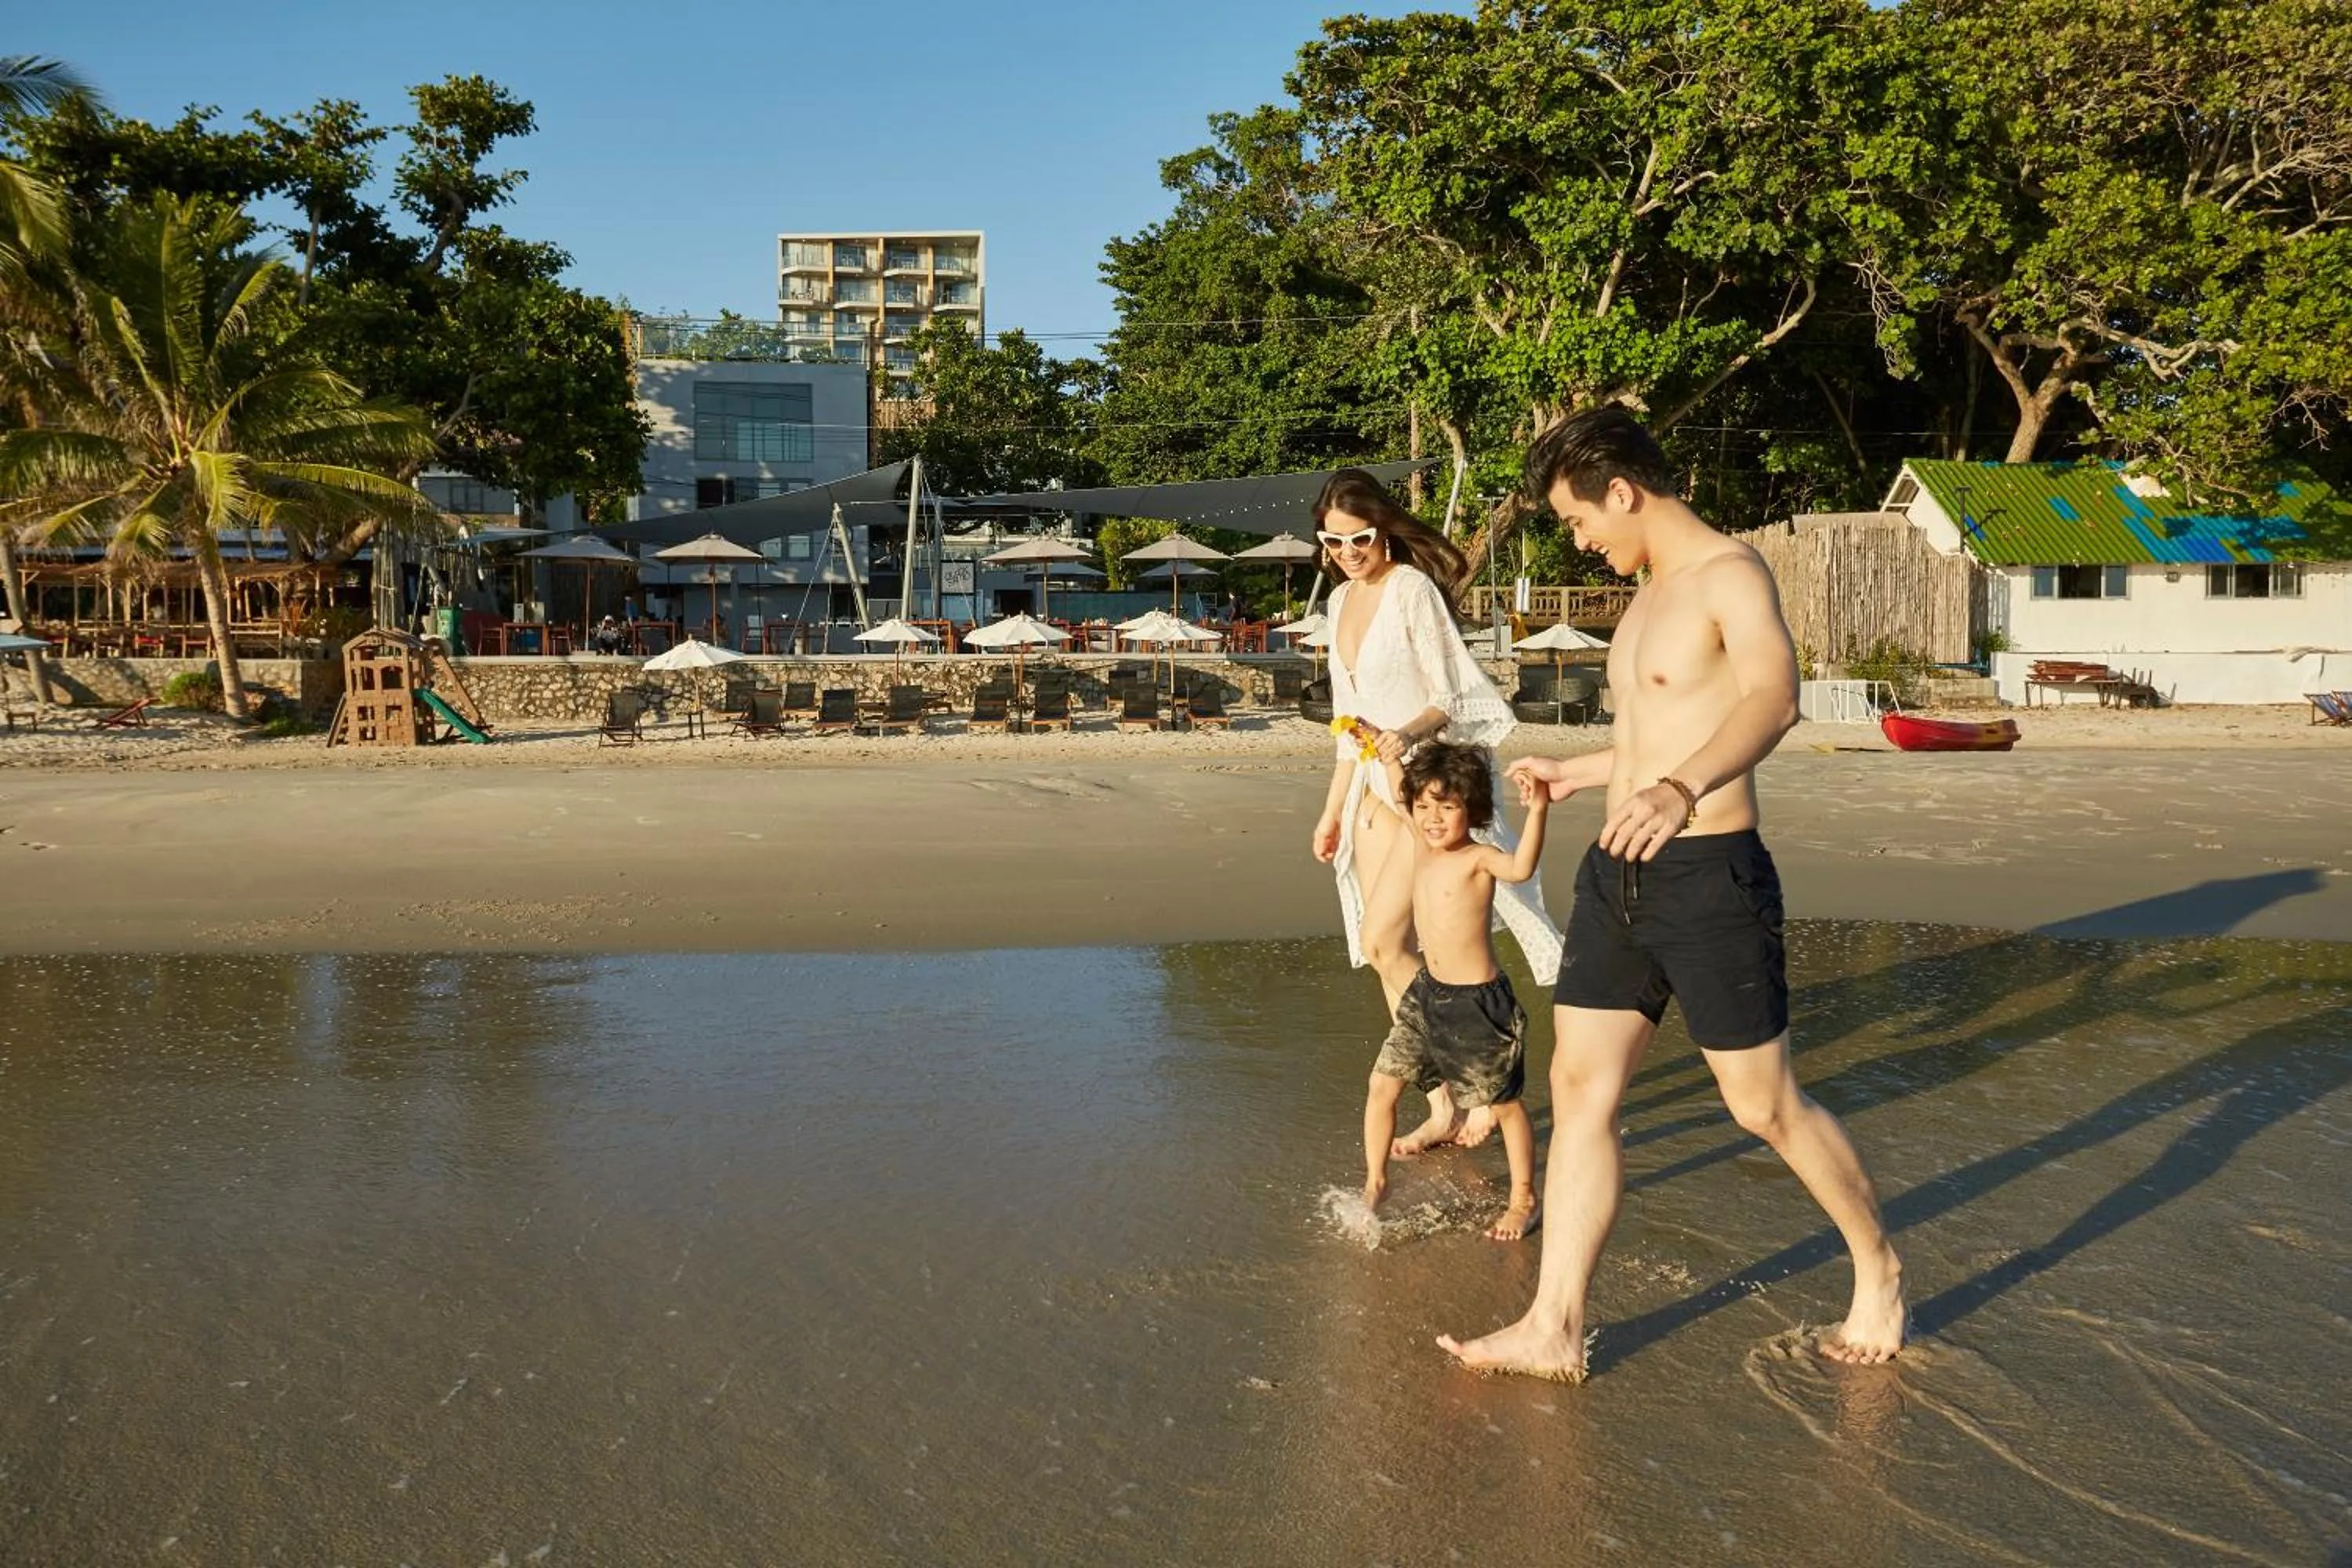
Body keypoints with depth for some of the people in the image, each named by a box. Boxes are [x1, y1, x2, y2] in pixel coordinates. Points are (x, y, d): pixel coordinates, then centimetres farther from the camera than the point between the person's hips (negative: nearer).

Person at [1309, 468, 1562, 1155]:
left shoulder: (1412, 589, -11)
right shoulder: (1342, 601, 13)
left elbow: (1455, 698, -13)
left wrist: (1409, 733, -32)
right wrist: (1333, 809, 18)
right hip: (1377, 791, 8)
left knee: (1381, 943, -12)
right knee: (1387, 953, 4)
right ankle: (1442, 1109, 13)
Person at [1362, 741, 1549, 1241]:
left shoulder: (1477, 858, -18)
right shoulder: (1423, 844, 3)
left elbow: (1520, 868, -41)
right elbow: (1401, 790, 21)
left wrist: (1537, 812, -53)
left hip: (1478, 1000, -7)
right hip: (1427, 992, 7)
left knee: (1503, 1103, 7)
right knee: (1382, 1085, 6)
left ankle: (1523, 1199, 23)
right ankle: (1375, 1183, 23)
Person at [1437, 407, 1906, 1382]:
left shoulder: (1730, 573, -11)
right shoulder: (1648, 596, 17)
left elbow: (1773, 697, -30)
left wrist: (1682, 789, -46)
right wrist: (1577, 774, 41)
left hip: (1709, 874, -9)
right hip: (1618, 873, 9)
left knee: (1764, 1106, 4)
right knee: (1580, 1089, 4)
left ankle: (1878, 1271, 28)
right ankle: (1554, 1328, 9)